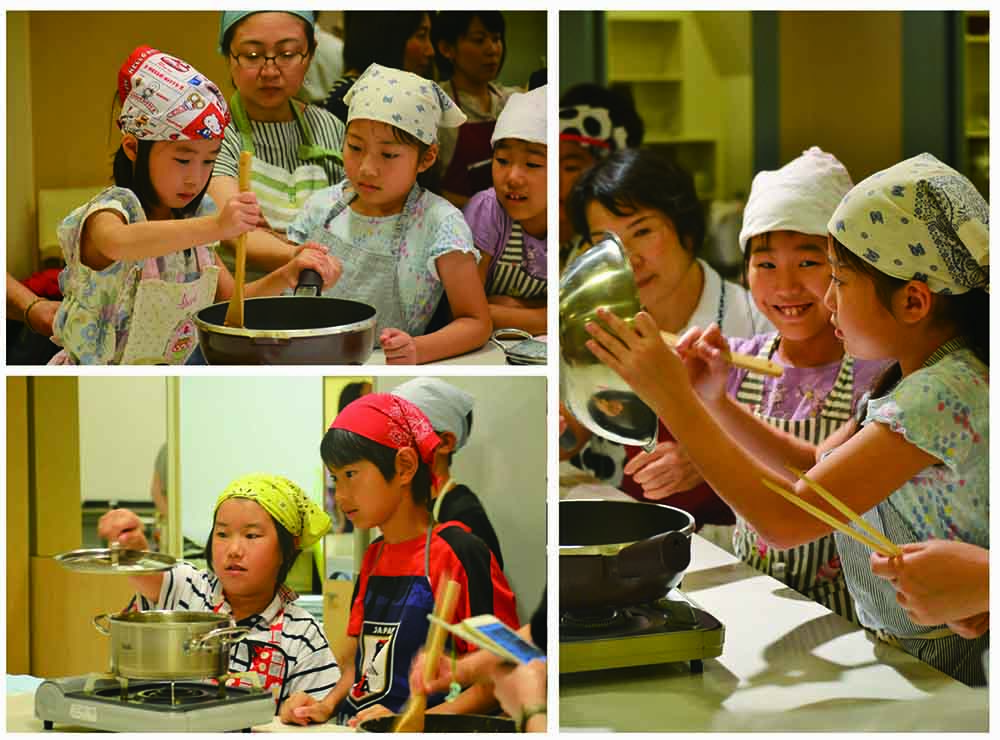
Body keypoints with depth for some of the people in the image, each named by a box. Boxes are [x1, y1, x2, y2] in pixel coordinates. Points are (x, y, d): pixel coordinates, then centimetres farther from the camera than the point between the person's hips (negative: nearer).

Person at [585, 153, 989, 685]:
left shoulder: (945, 393, -23)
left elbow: (788, 520, -26)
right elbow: (818, 468, 18)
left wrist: (673, 400, -22)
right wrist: (714, 402, 5)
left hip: (942, 665, -9)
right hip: (891, 650, 9)